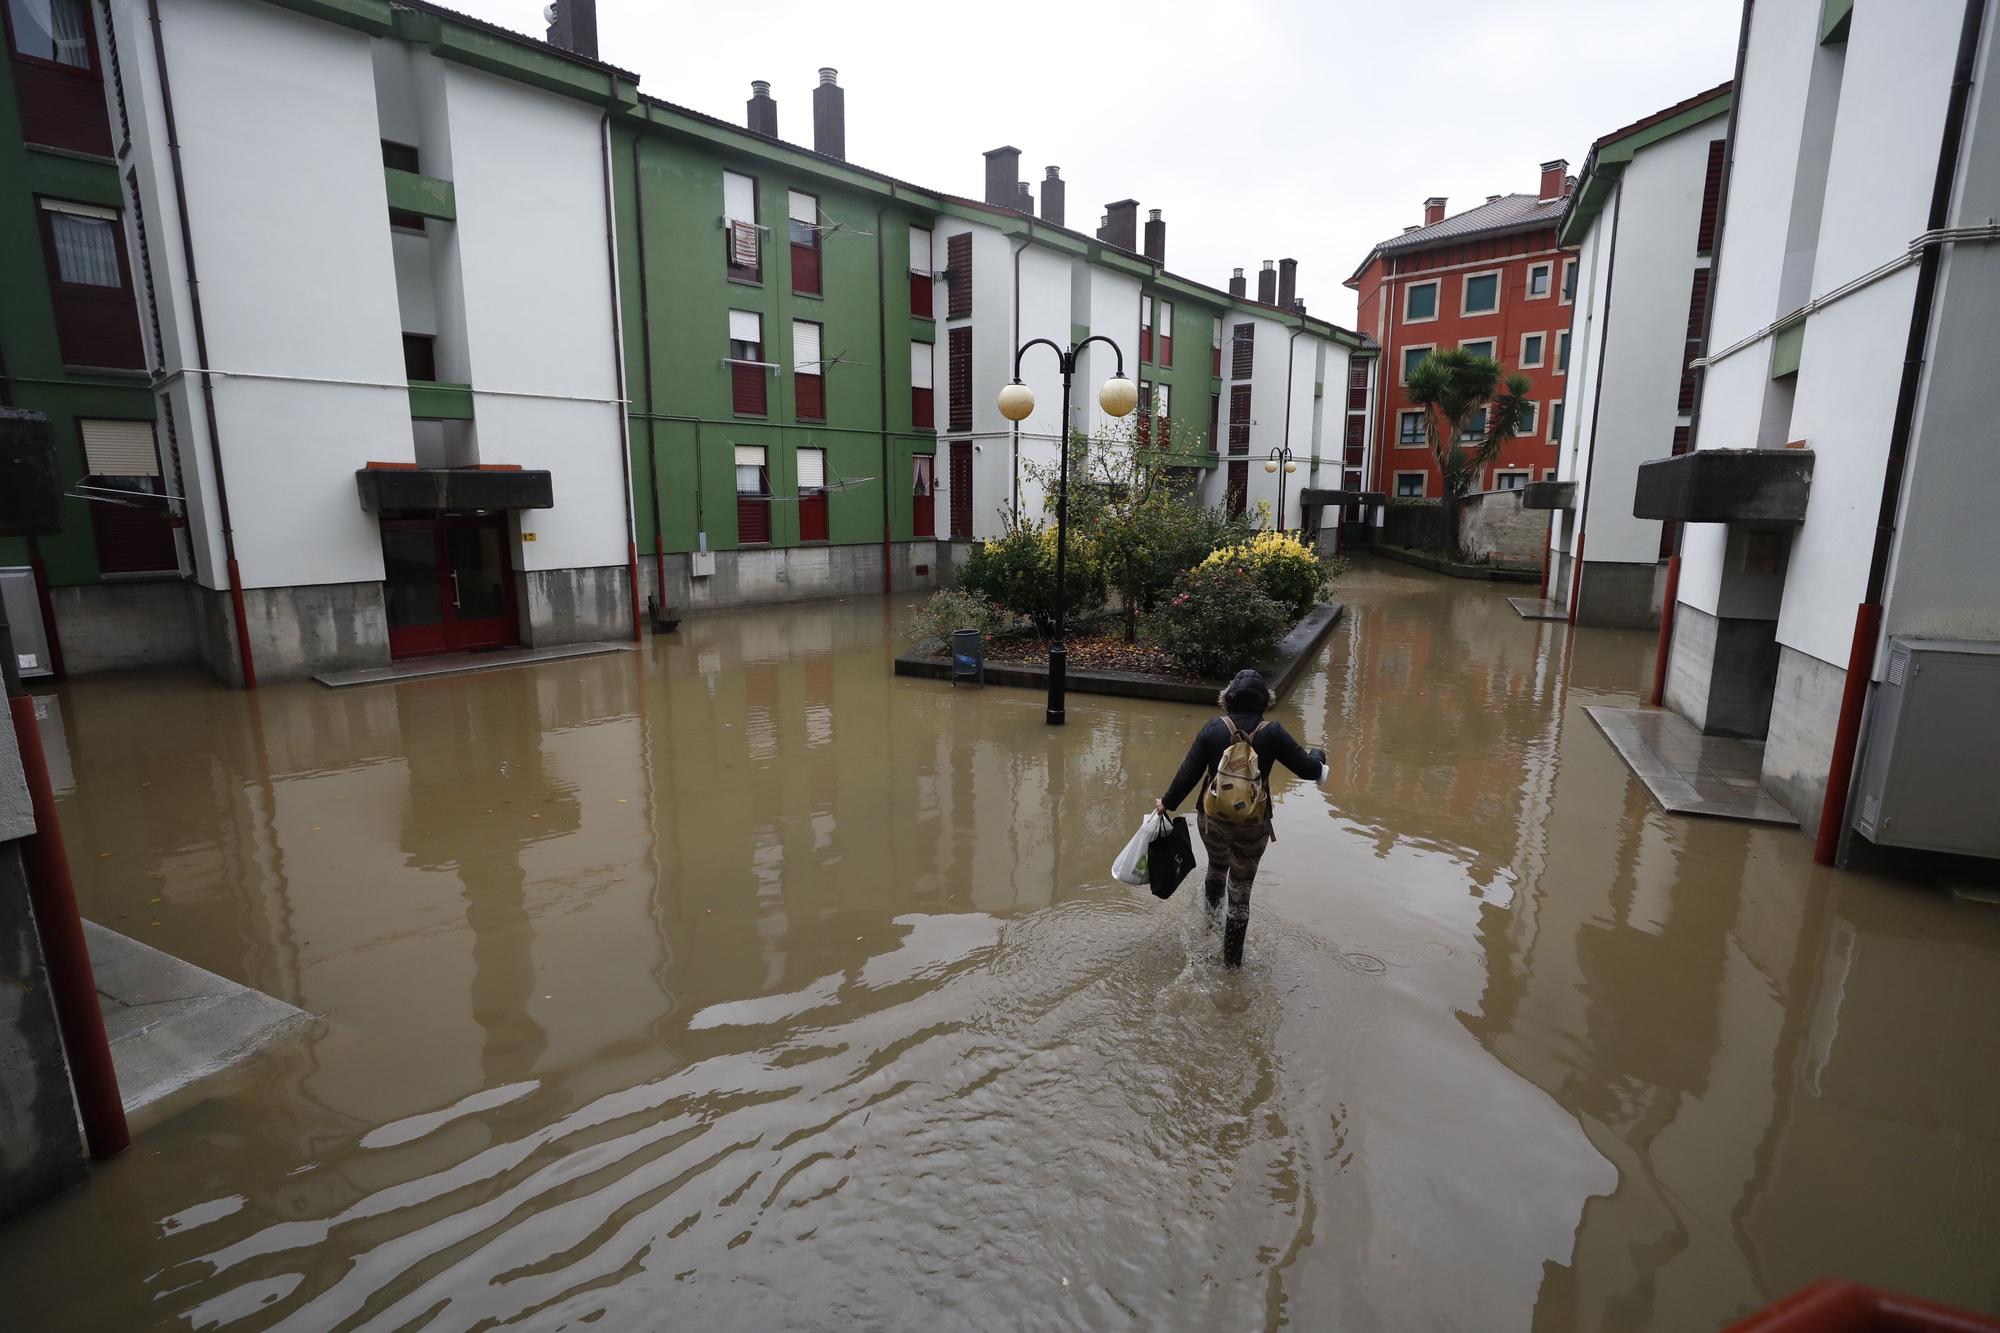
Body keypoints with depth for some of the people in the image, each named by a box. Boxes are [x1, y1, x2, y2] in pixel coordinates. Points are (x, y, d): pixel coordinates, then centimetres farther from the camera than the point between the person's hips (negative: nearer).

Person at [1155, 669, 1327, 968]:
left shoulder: (1214, 728, -9)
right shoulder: (1272, 733, -11)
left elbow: (1189, 772, -7)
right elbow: (1309, 770, -5)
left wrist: (1167, 803, 7)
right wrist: (1317, 754, 19)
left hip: (1212, 819, 2)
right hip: (1252, 826, -1)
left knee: (1217, 866, 32)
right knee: (1240, 892, 12)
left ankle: (1211, 911, 60)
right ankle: (1231, 960, 22)